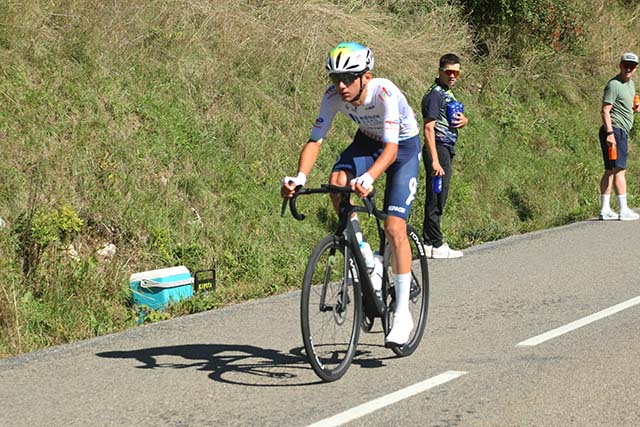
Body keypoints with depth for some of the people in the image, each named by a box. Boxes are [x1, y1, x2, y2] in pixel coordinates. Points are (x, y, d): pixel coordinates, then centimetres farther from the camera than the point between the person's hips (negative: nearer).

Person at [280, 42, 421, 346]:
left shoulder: (385, 93, -36)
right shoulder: (333, 96, -23)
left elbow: (391, 148, -43)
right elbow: (315, 140, -22)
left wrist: (367, 179, -61)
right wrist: (299, 178, -40)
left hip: (404, 146, -5)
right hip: (367, 141, 5)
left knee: (394, 227, -16)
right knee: (336, 181, -28)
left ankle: (402, 313, -7)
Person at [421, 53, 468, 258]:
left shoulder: (447, 93, 17)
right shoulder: (434, 95, -13)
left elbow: (462, 118, 28)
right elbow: (429, 128, -20)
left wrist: (463, 120, 1)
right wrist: (435, 161, -26)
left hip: (447, 150, 10)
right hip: (438, 149, -10)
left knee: (437, 198, 12)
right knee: (436, 198, -7)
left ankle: (429, 242, 16)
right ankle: (436, 246, -5)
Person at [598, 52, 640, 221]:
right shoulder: (614, 85, -11)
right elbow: (605, 110, -17)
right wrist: (610, 133, -25)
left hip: (621, 132, 10)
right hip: (614, 130, -10)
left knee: (610, 170, 9)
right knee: (619, 170, -10)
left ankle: (605, 209, 11)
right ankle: (623, 210, -11)